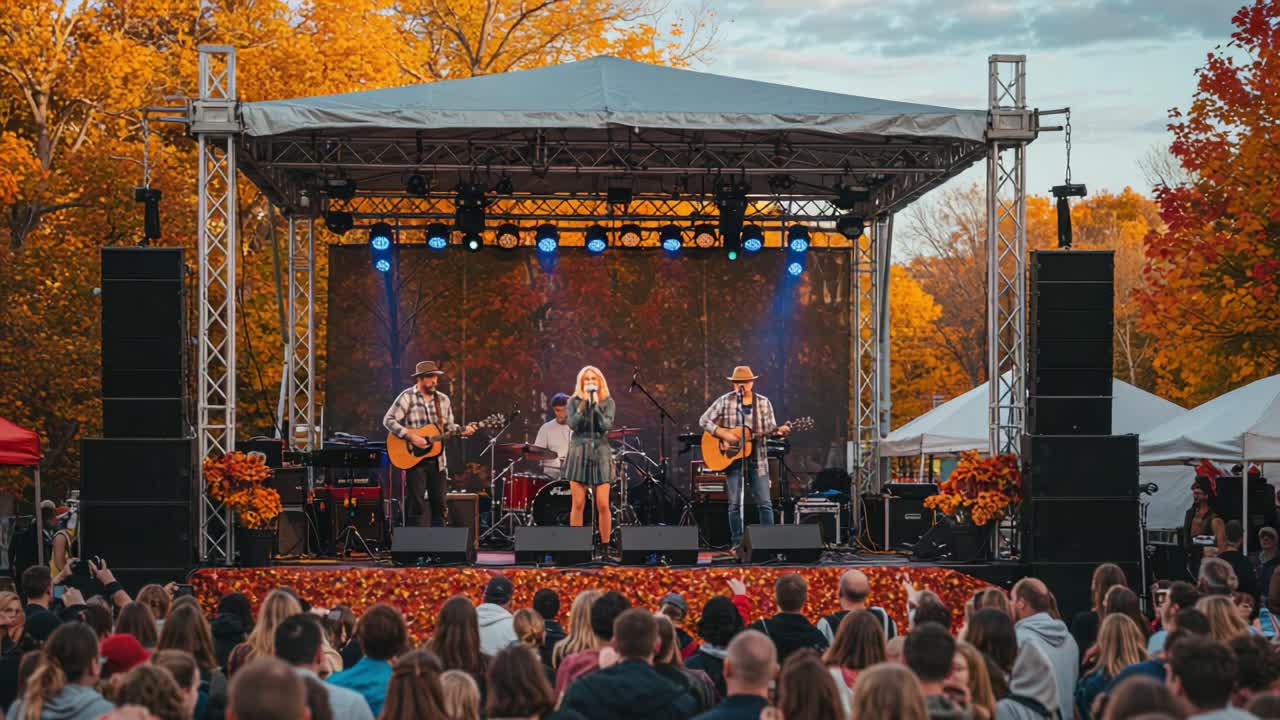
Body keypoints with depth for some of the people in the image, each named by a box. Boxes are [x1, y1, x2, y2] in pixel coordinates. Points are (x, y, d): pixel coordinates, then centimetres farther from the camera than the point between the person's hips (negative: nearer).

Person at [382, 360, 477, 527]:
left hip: (437, 460, 5)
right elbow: (388, 420, -12)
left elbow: (448, 426, 17)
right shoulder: (407, 397, -6)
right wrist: (412, 437, -20)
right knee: (416, 504, -4)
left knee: (439, 504, 5)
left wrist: (462, 431, -4)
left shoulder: (443, 399, 11)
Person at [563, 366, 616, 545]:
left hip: (600, 454, 0)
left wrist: (595, 405, -13)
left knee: (603, 505, -5)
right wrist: (584, 403, -11)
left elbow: (607, 426, -7)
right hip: (579, 453, 0)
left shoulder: (607, 402, 7)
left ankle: (605, 544, 3)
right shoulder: (574, 401, 7)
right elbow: (573, 424, -6)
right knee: (578, 504, -3)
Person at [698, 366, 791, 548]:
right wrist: (723, 434, -14)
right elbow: (704, 420, -2)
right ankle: (737, 543, 7)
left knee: (764, 502, -2)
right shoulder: (725, 401, 0)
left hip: (757, 458, 1)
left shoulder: (764, 403, 5)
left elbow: (770, 428, 4)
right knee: (735, 503, 0)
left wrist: (780, 430, -19)